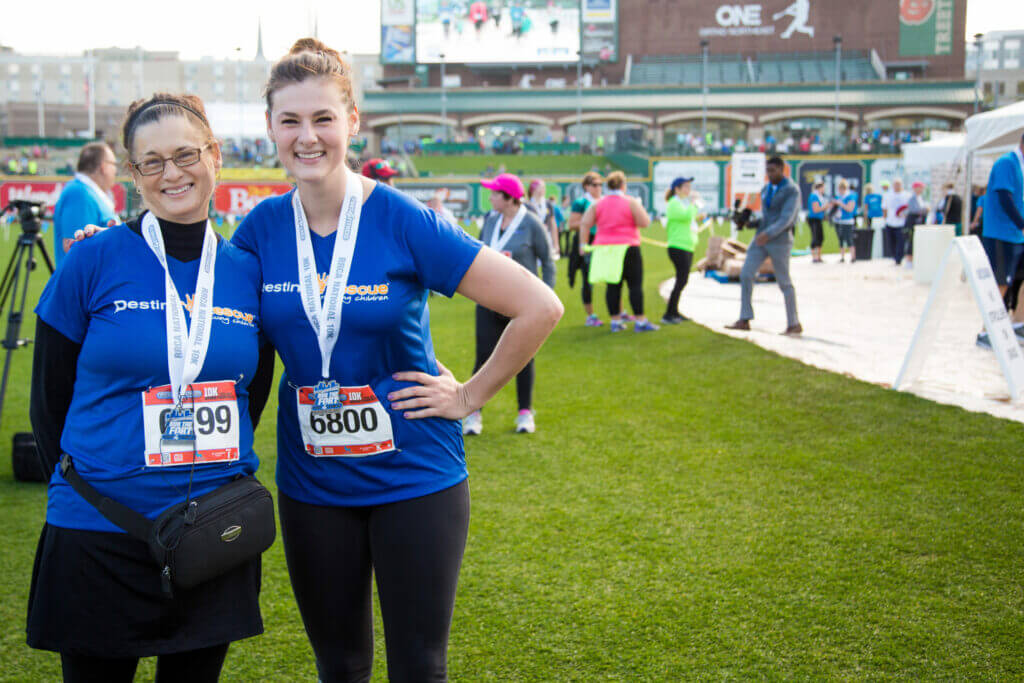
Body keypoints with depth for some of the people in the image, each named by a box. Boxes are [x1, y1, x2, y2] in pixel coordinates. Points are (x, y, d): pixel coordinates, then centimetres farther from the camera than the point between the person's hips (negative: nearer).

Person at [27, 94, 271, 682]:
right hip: (98, 536, -2)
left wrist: (224, 475, 7)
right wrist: (82, 480, 2)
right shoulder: (94, 262, -6)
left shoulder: (247, 271, 2)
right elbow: (49, 396, 1)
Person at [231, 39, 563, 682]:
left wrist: (470, 394, -10)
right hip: (311, 482, 3)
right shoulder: (262, 228, -3)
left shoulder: (404, 221, -14)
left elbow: (539, 307, -14)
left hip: (414, 476, -3)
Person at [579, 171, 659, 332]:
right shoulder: (631, 202, -5)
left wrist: (583, 243, 9)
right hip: (627, 247, -4)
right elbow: (645, 222, -6)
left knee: (613, 285, 7)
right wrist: (639, 207, 11)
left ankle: (615, 320, 9)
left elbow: (584, 223, 3)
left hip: (604, 247, 4)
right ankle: (640, 321, -1)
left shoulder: (598, 203, 6)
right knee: (635, 285, 0)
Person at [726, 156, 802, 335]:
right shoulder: (766, 189, 13)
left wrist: (768, 234, -32)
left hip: (780, 241, -7)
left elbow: (786, 218, -22)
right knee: (746, 275, -3)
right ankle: (744, 320, 0)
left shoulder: (792, 190, -12)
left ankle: (794, 324, 13)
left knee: (784, 282, 0)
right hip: (762, 238, 7)